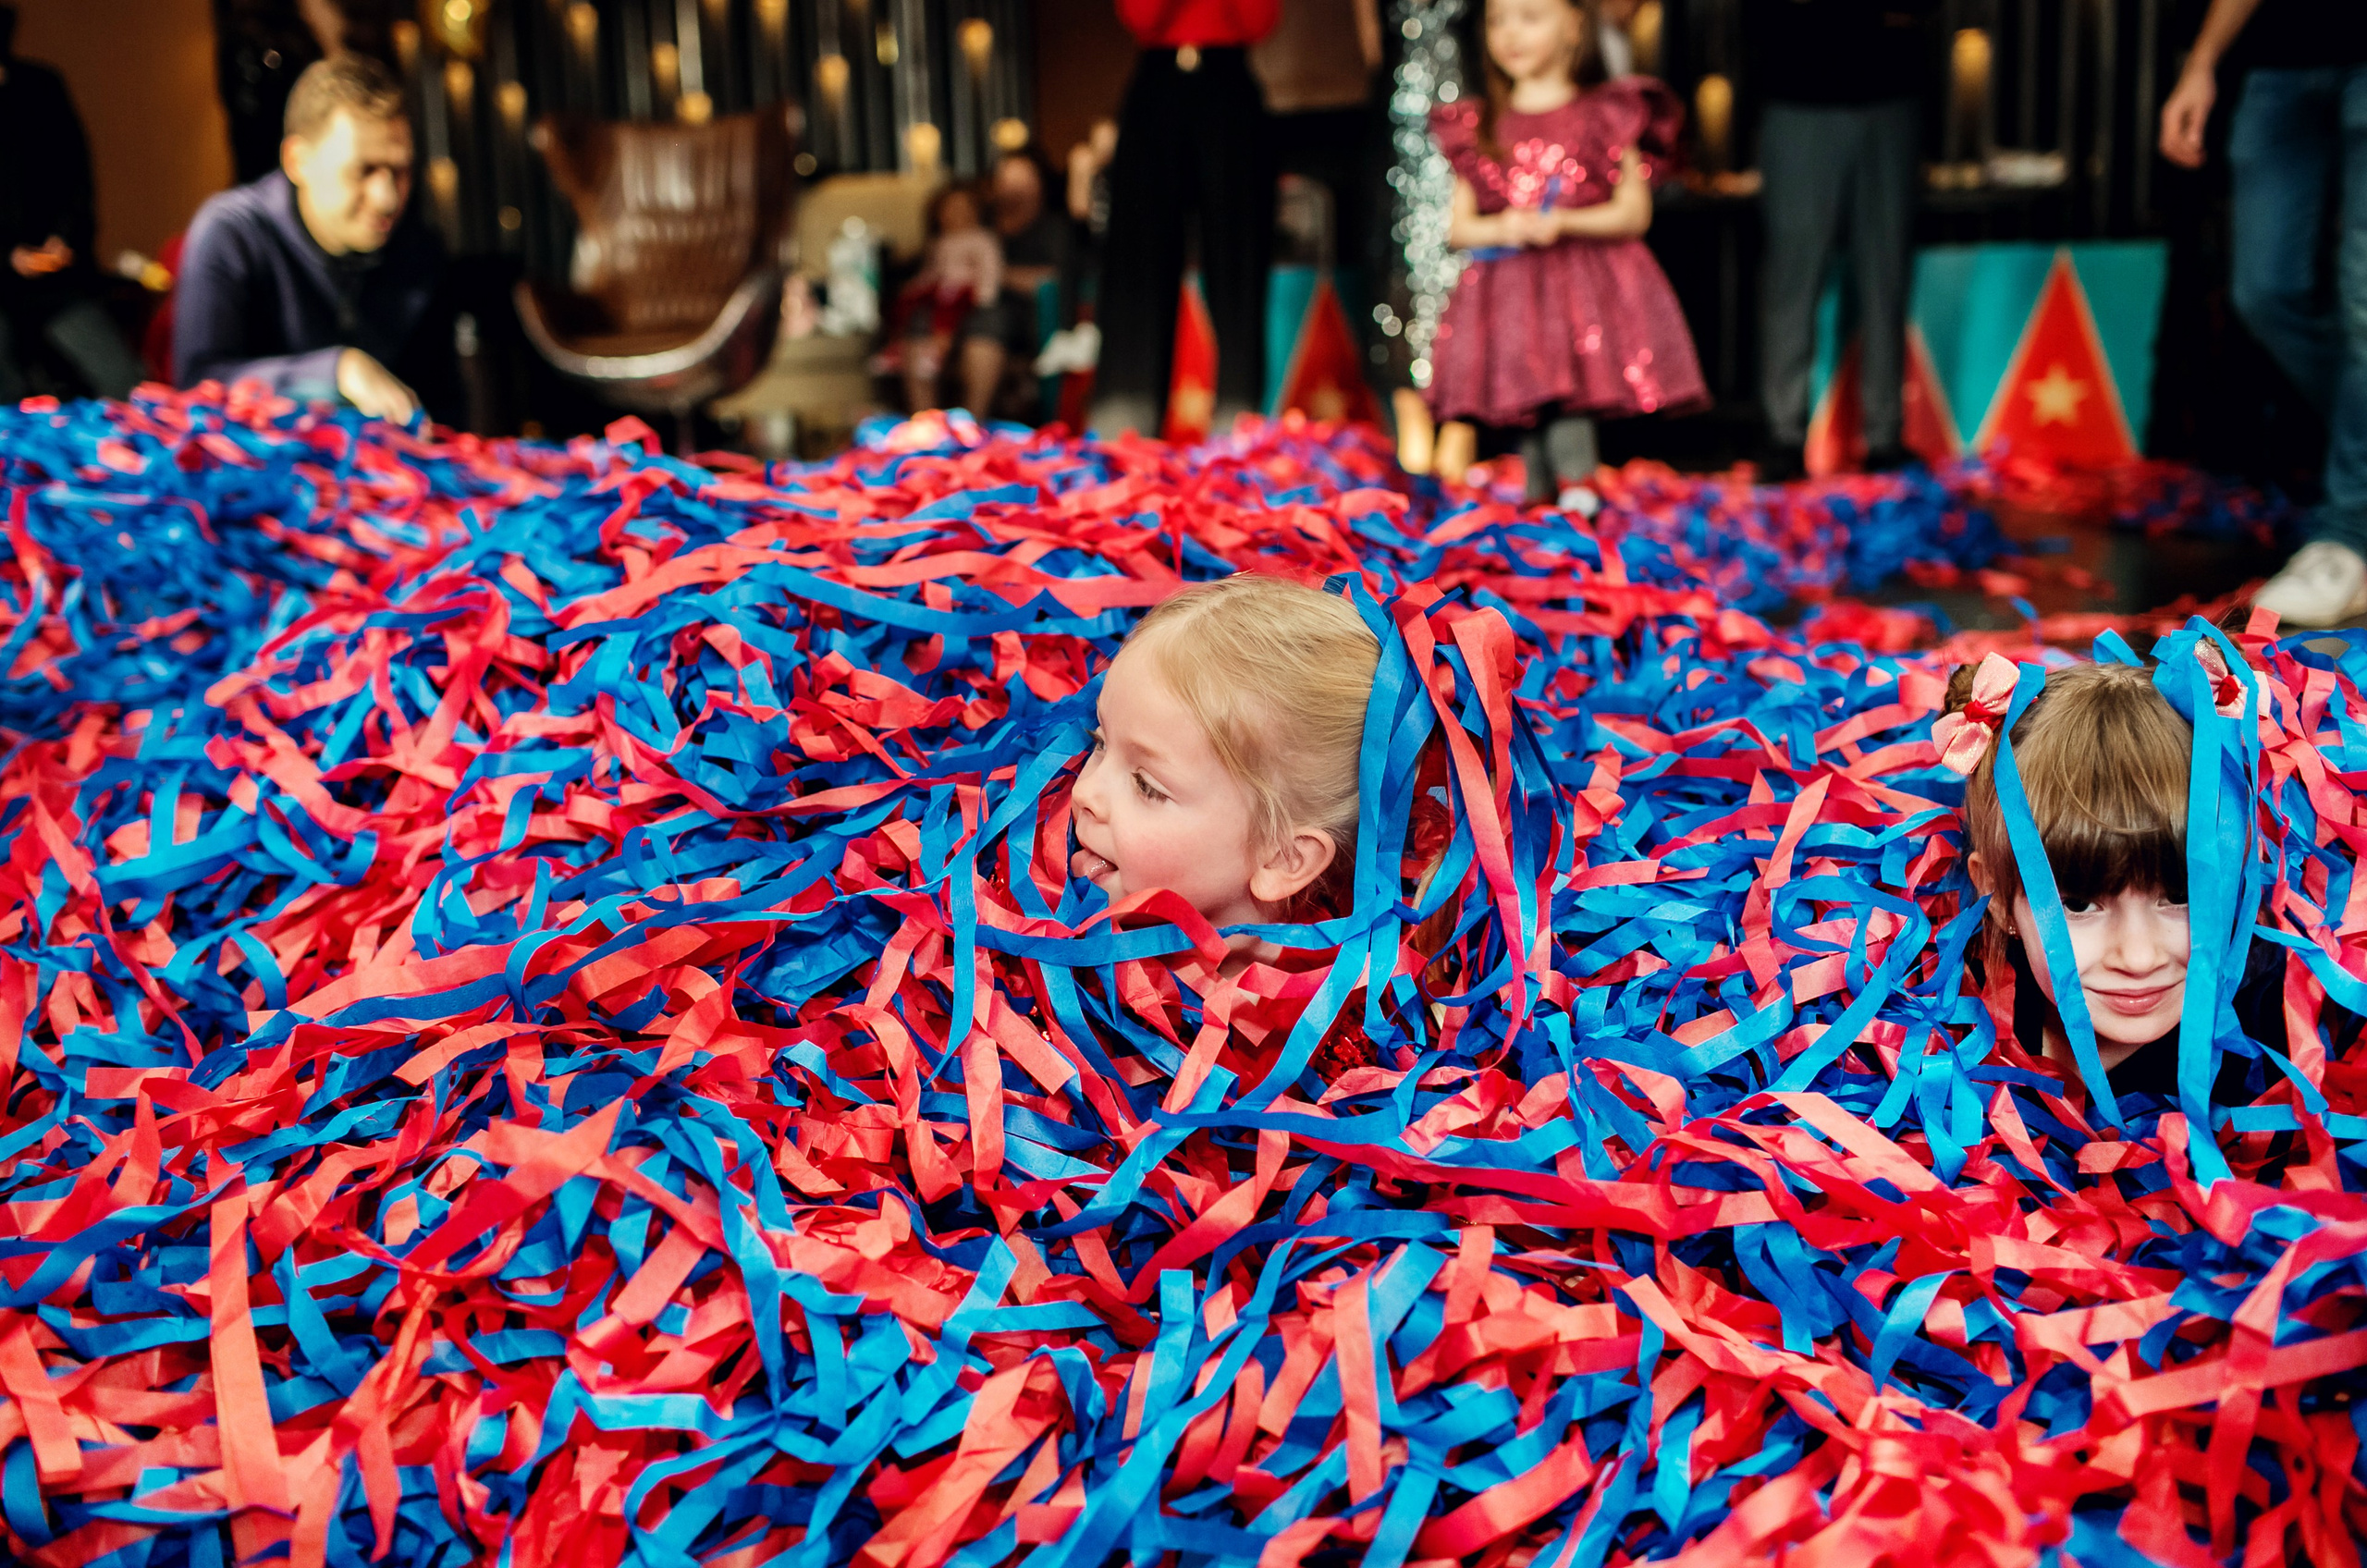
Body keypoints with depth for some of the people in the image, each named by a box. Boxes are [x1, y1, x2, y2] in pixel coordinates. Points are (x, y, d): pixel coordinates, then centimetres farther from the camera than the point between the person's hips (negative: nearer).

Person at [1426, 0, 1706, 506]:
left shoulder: (1606, 114, 4)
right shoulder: (1475, 127, 12)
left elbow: (1634, 212, 0)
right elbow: (1457, 225, 9)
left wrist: (1564, 222, -16)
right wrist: (1500, 229, -14)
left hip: (1584, 283, -3)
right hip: (1505, 289, 3)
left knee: (1567, 403, -15)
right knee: (1530, 418, 4)